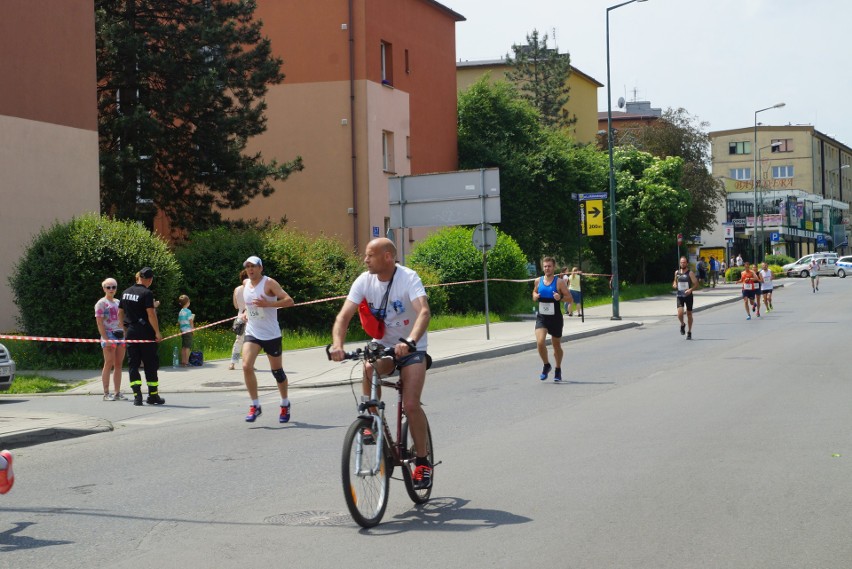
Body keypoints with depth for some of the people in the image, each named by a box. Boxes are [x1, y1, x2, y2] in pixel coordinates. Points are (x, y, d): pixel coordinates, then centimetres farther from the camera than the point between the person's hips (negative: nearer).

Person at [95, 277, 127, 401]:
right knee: (109, 364, -6)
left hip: (120, 335, 6)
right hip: (109, 335, -6)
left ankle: (117, 393, 8)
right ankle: (106, 393, -3)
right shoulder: (101, 303, -2)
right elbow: (99, 322, -9)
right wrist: (106, 339, -17)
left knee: (118, 364, 5)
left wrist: (125, 335, 12)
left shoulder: (118, 302, 18)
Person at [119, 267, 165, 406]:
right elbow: (151, 314, -18)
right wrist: (157, 332, -13)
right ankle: (153, 395, 10)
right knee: (150, 364, 5)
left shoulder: (126, 293, 9)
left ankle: (137, 394, -4)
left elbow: (120, 314, 14)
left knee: (133, 364, 6)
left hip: (131, 332, 5)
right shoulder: (147, 293, -12)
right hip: (146, 333, -5)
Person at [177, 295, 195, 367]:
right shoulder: (188, 311, -9)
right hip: (188, 331, -7)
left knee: (183, 347, 9)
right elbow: (191, 322, -11)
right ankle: (186, 362, -9)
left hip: (182, 331, 7)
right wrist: (193, 328, 0)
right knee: (188, 347, -6)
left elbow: (178, 323, 13)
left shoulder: (180, 312, 11)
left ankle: (183, 361, 11)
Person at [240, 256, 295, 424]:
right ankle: (255, 406, -9)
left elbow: (289, 301, -21)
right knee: (247, 366, -18)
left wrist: (268, 304, -31)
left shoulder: (269, 283, -12)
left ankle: (285, 405, 29)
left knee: (277, 371, 7)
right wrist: (246, 313, 13)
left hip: (271, 334, -4)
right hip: (252, 333, 4)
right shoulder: (245, 283, 7)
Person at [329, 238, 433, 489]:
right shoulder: (365, 280, -9)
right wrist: (337, 344, -37)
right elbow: (344, 315, -18)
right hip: (382, 345, 3)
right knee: (368, 369, -32)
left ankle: (423, 462, -1)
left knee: (411, 405, -17)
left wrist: (409, 341, -54)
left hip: (412, 348, -3)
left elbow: (424, 311, -37)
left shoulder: (408, 278, -21)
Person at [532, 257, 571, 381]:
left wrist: (560, 297, -25)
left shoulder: (559, 282, -7)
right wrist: (535, 297, -2)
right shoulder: (538, 281, 3)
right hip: (541, 317, 2)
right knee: (540, 342, -18)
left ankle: (558, 370, 32)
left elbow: (570, 297, -5)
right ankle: (546, 365, 5)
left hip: (555, 318, -2)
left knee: (556, 345, 11)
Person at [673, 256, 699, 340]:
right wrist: (674, 285, 0)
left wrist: (690, 290, -26)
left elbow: (696, 284, -8)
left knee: (689, 314, 7)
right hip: (680, 296, 2)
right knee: (680, 313, -15)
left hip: (688, 296, -2)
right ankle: (682, 325, 17)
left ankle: (689, 332, 21)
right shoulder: (677, 272, 5)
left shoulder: (690, 273, -7)